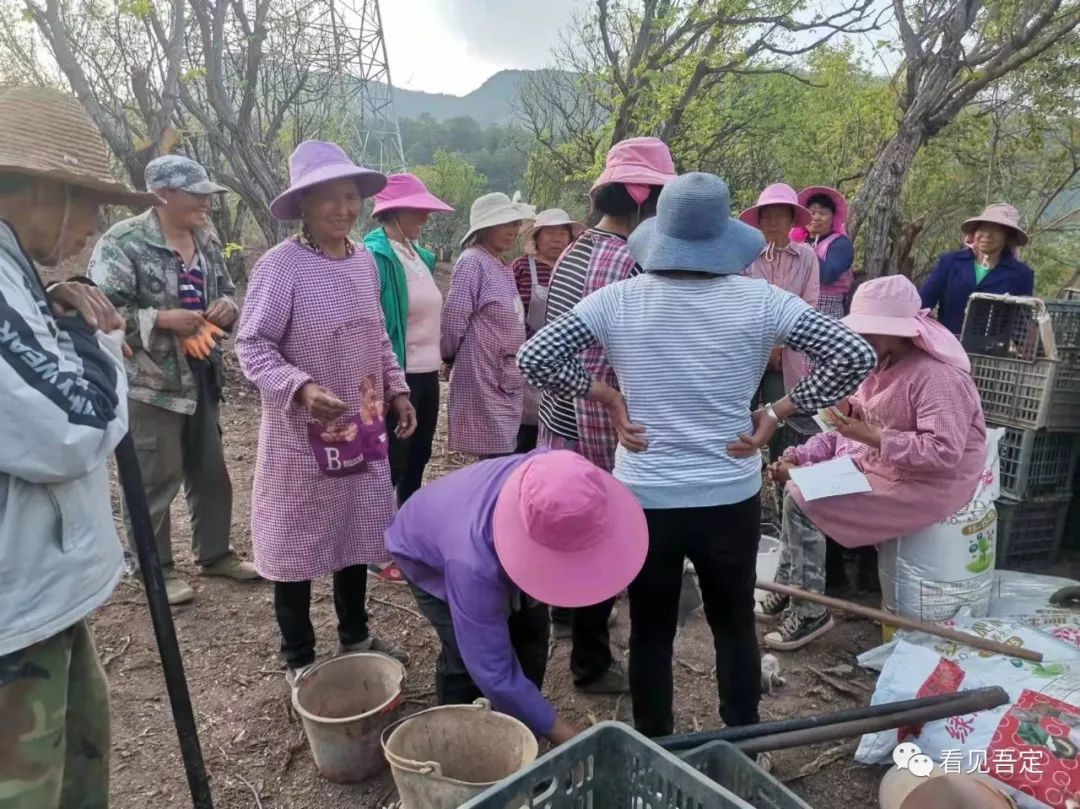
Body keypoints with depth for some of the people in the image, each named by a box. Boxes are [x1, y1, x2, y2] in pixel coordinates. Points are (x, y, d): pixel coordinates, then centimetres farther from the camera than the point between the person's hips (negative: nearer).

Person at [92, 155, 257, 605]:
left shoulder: (207, 240, 9)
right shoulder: (123, 242, -11)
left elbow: (225, 292, 19)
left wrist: (227, 308, -4)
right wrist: (161, 319, -24)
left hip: (201, 375, 7)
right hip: (150, 380, -7)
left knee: (211, 470, 15)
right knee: (154, 479, 3)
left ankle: (214, 553, 32)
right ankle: (155, 568, 20)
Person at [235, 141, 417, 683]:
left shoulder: (365, 260, 5)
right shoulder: (281, 265, -16)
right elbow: (252, 345, -15)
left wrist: (396, 390, 9)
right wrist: (301, 389, -30)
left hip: (361, 426, 7)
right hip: (302, 433, -6)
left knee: (357, 534, 18)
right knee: (298, 544, 8)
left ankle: (355, 635, 38)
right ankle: (299, 658, 27)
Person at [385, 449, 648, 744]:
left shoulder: (556, 480, -35)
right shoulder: (475, 565, -49)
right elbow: (494, 673, -41)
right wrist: (570, 738, -35)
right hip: (426, 554, -5)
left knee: (530, 629, -3)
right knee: (467, 657, -19)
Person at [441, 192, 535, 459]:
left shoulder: (502, 267, 15)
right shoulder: (473, 261, -12)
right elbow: (454, 318, -16)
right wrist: (451, 357, -3)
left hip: (506, 382, 9)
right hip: (484, 380, -9)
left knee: (506, 458, 13)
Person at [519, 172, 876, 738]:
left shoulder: (617, 301, -10)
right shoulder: (758, 301, -9)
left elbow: (533, 358, -11)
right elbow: (855, 356, -10)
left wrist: (606, 396, -2)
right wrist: (777, 413, -4)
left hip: (643, 498, 0)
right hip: (731, 497, 1)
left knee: (651, 632, 17)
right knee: (735, 626, 21)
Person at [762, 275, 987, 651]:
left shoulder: (936, 376, -24)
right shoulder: (883, 363, 4)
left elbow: (944, 452, -32)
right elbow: (858, 423, 8)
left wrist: (871, 437, -30)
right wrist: (799, 456, -5)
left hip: (925, 484, -10)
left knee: (803, 501, -17)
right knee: (798, 477, 5)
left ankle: (810, 611, -3)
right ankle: (788, 584, 12)